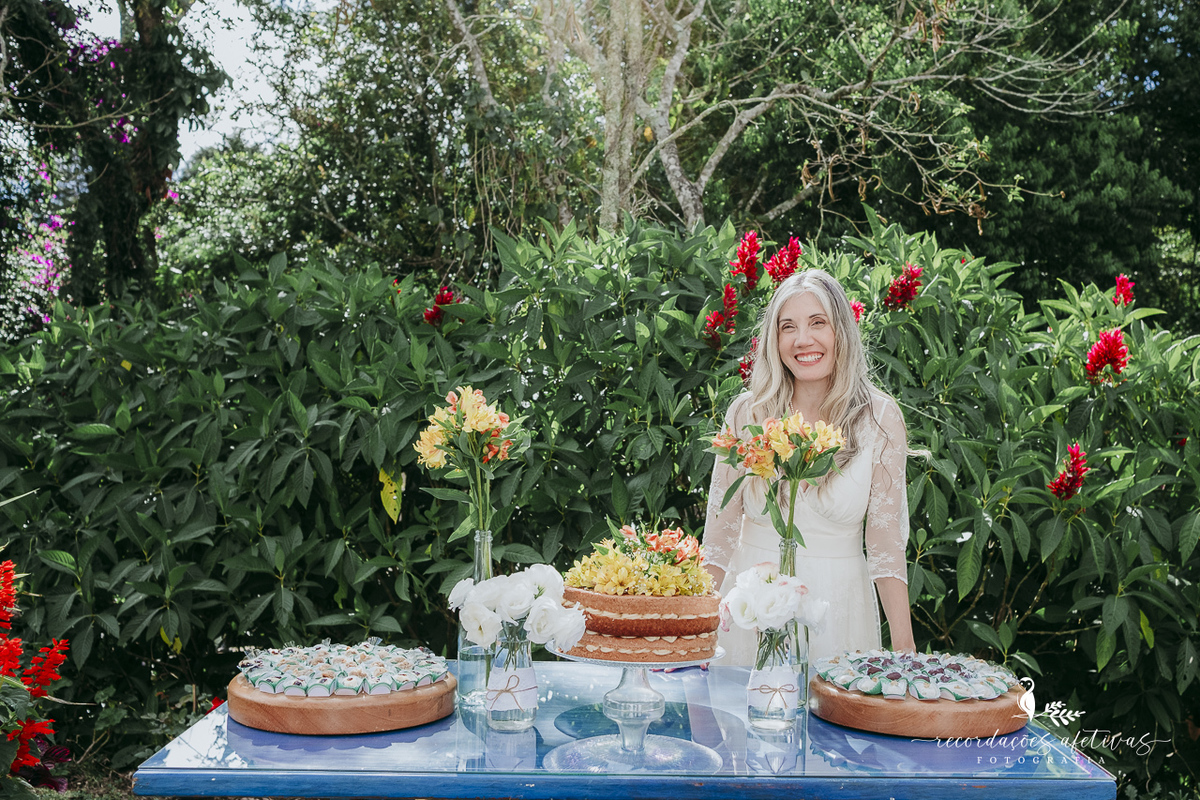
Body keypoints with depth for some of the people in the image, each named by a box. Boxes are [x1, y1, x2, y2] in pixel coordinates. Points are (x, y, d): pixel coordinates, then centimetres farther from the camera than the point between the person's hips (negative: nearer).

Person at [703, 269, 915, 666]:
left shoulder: (879, 418, -5)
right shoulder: (747, 412, -3)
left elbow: (886, 542, -4)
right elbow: (721, 528, 2)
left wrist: (903, 645, -8)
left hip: (837, 604, -1)